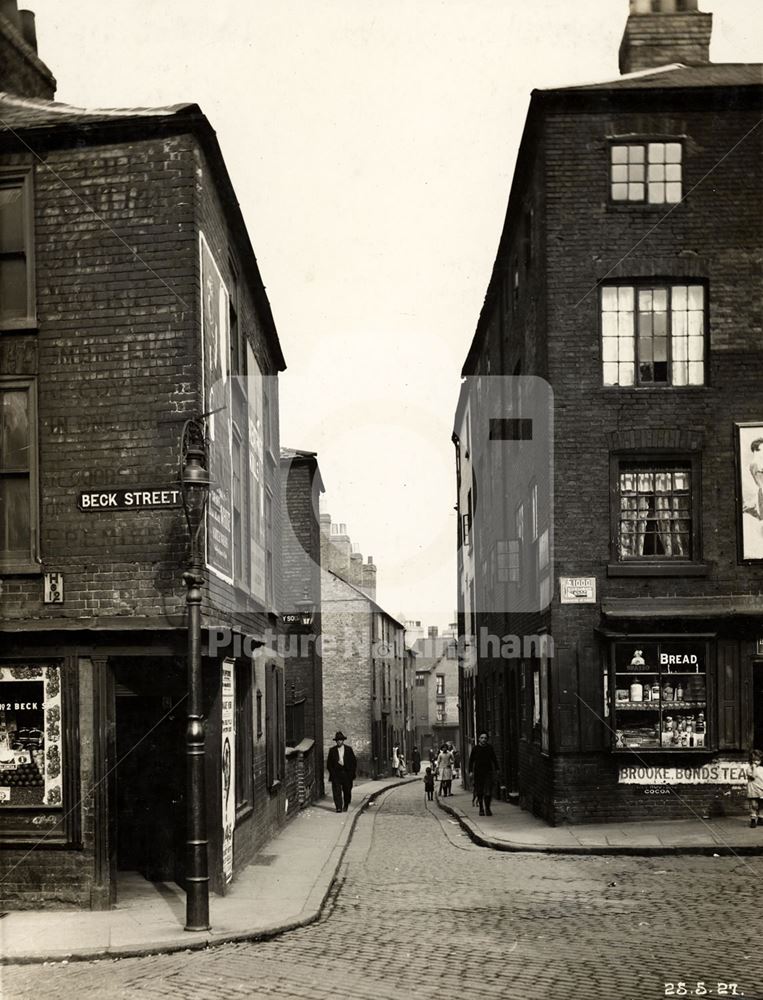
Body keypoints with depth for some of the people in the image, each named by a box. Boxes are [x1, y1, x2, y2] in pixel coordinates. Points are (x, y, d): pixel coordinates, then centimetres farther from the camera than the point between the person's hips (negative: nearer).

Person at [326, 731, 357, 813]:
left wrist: (352, 772, 0)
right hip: (336, 774, 0)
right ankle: (338, 808, -9)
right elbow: (329, 763, 9)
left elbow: (354, 762, 9)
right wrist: (332, 772, -1)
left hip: (347, 773, 0)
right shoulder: (332, 750, 8)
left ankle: (345, 806, 23)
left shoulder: (349, 749, 8)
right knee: (337, 791, -10)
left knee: (347, 791, 3)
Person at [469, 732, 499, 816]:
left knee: (488, 792, -7)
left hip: (488, 772, 0)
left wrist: (496, 769, 10)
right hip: (478, 773, 0)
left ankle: (487, 809, 3)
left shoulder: (490, 748, 4)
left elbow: (494, 759, 14)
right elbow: (471, 761, 6)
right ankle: (481, 809, 16)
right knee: (479, 793, 4)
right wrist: (471, 771, 0)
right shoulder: (475, 749, 2)